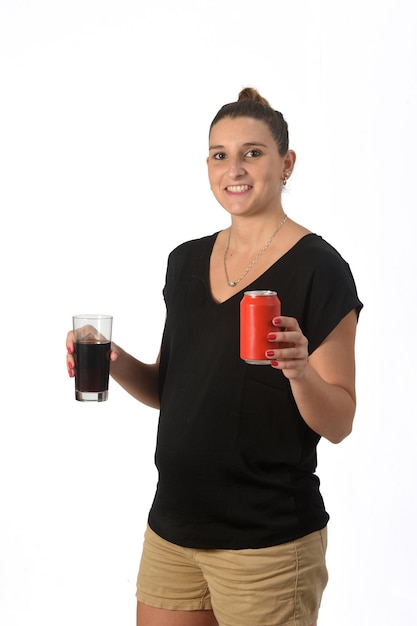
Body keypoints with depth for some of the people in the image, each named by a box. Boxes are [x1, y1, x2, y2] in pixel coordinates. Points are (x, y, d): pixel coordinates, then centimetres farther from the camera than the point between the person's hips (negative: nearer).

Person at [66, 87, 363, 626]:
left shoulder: (318, 268, -10)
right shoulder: (187, 261, 8)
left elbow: (338, 423, -10)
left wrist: (298, 369, -29)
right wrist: (117, 364, -3)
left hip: (267, 540, -5)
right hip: (173, 527, 6)